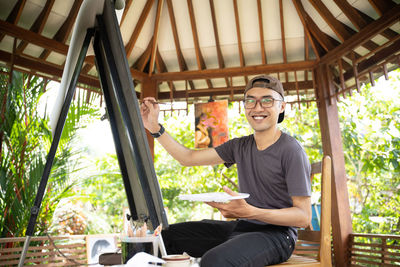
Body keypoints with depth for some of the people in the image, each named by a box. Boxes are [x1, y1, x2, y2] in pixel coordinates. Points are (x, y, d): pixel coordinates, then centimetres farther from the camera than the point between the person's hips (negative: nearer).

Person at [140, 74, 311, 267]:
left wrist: (251, 212, -31)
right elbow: (188, 158, 12)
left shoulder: (291, 151, -13)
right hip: (240, 227, 7)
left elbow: (304, 216, -16)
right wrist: (155, 128, 5)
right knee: (166, 235, 3)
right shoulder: (240, 146, 8)